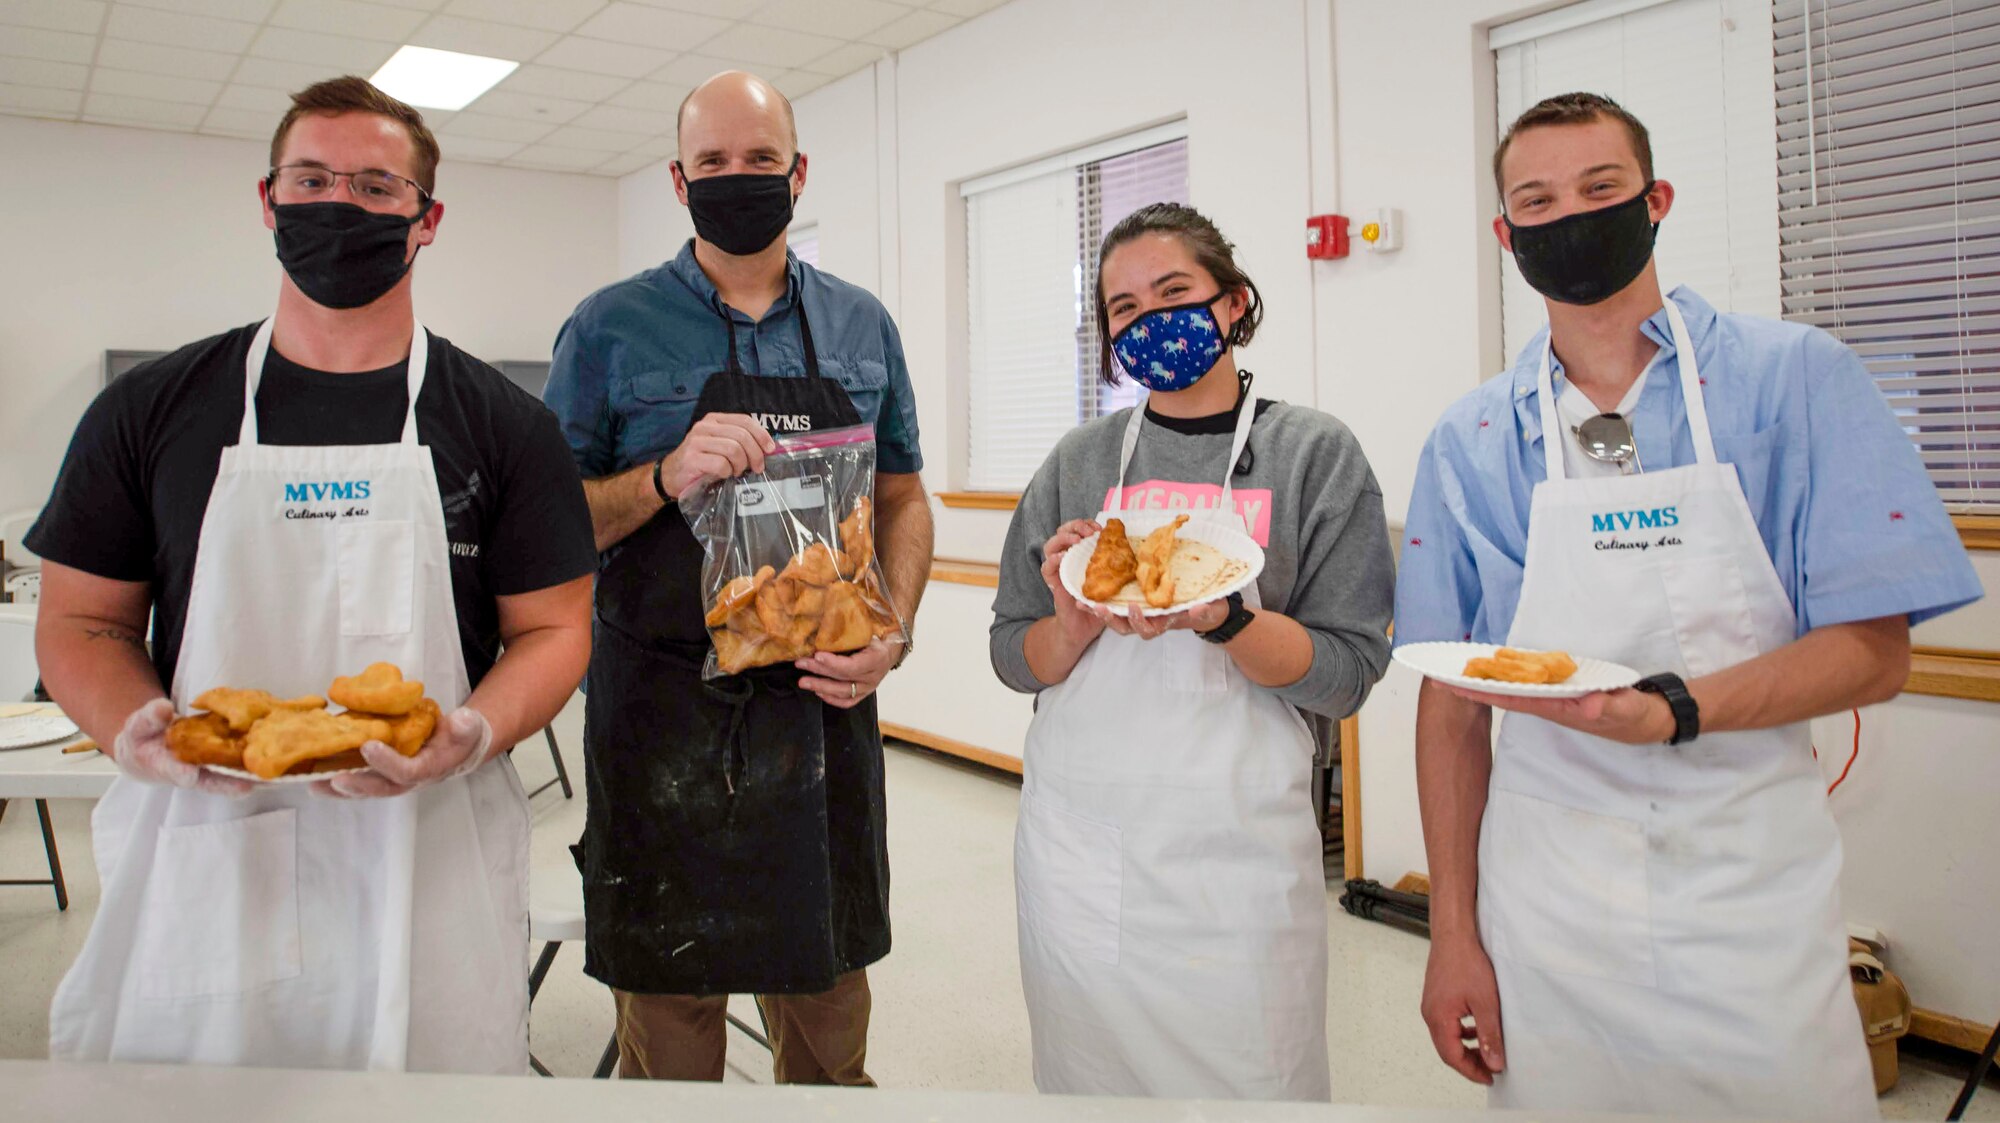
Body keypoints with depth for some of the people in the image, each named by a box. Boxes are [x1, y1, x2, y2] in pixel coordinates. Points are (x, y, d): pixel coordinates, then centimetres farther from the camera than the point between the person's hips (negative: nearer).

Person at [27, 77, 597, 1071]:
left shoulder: (501, 423, 2)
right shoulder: (149, 411, 7)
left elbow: (553, 628, 1)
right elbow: (79, 623, 10)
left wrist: (473, 732, -18)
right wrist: (133, 729, -11)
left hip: (427, 867, -1)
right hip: (202, 850, 2)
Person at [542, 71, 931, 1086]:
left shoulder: (862, 328, 7)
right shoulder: (612, 327, -1)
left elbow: (902, 499, 13)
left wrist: (892, 633, -4)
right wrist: (665, 477, -18)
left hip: (822, 707, 3)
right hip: (661, 714, -2)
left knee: (827, 990, 14)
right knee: (667, 992, 10)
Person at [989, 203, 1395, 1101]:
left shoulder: (1315, 452, -1)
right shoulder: (1079, 462, 6)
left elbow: (1346, 675, -7)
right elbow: (1013, 660, 7)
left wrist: (1222, 618, -23)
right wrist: (1078, 622, -13)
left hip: (1237, 855, -2)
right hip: (1076, 849, 3)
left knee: (1250, 1092, 8)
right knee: (1086, 1089, 16)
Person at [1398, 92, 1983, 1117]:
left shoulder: (1795, 378, -2)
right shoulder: (1468, 440, 2)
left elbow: (1876, 651, -5)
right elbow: (1452, 700, 3)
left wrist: (1673, 709, -24)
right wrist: (1453, 933, 1)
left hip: (1751, 891, -1)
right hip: (1546, 908, 1)